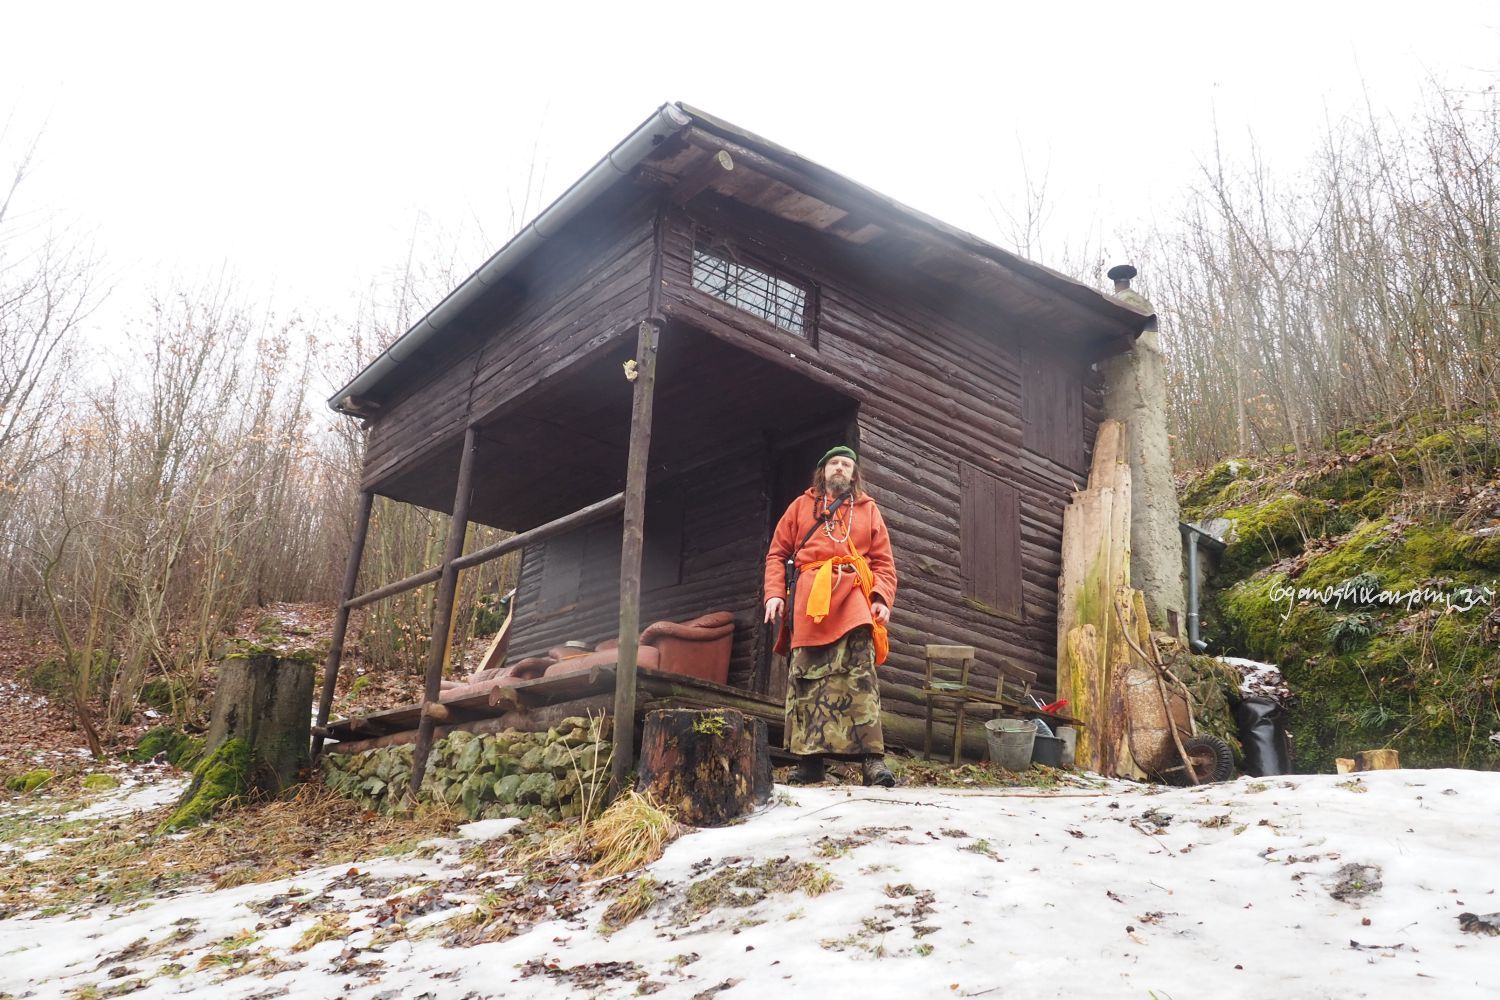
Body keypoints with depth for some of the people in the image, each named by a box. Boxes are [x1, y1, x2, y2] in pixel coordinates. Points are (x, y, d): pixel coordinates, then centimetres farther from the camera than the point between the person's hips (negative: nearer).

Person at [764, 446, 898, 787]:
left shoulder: (868, 510, 21)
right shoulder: (802, 505, 21)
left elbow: (884, 562, 15)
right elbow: (777, 554, 15)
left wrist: (882, 598, -3)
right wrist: (775, 593, -1)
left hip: (853, 595, 0)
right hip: (809, 598, 1)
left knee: (860, 674, -15)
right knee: (806, 677, -4)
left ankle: (872, 759, -17)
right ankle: (810, 761, -1)